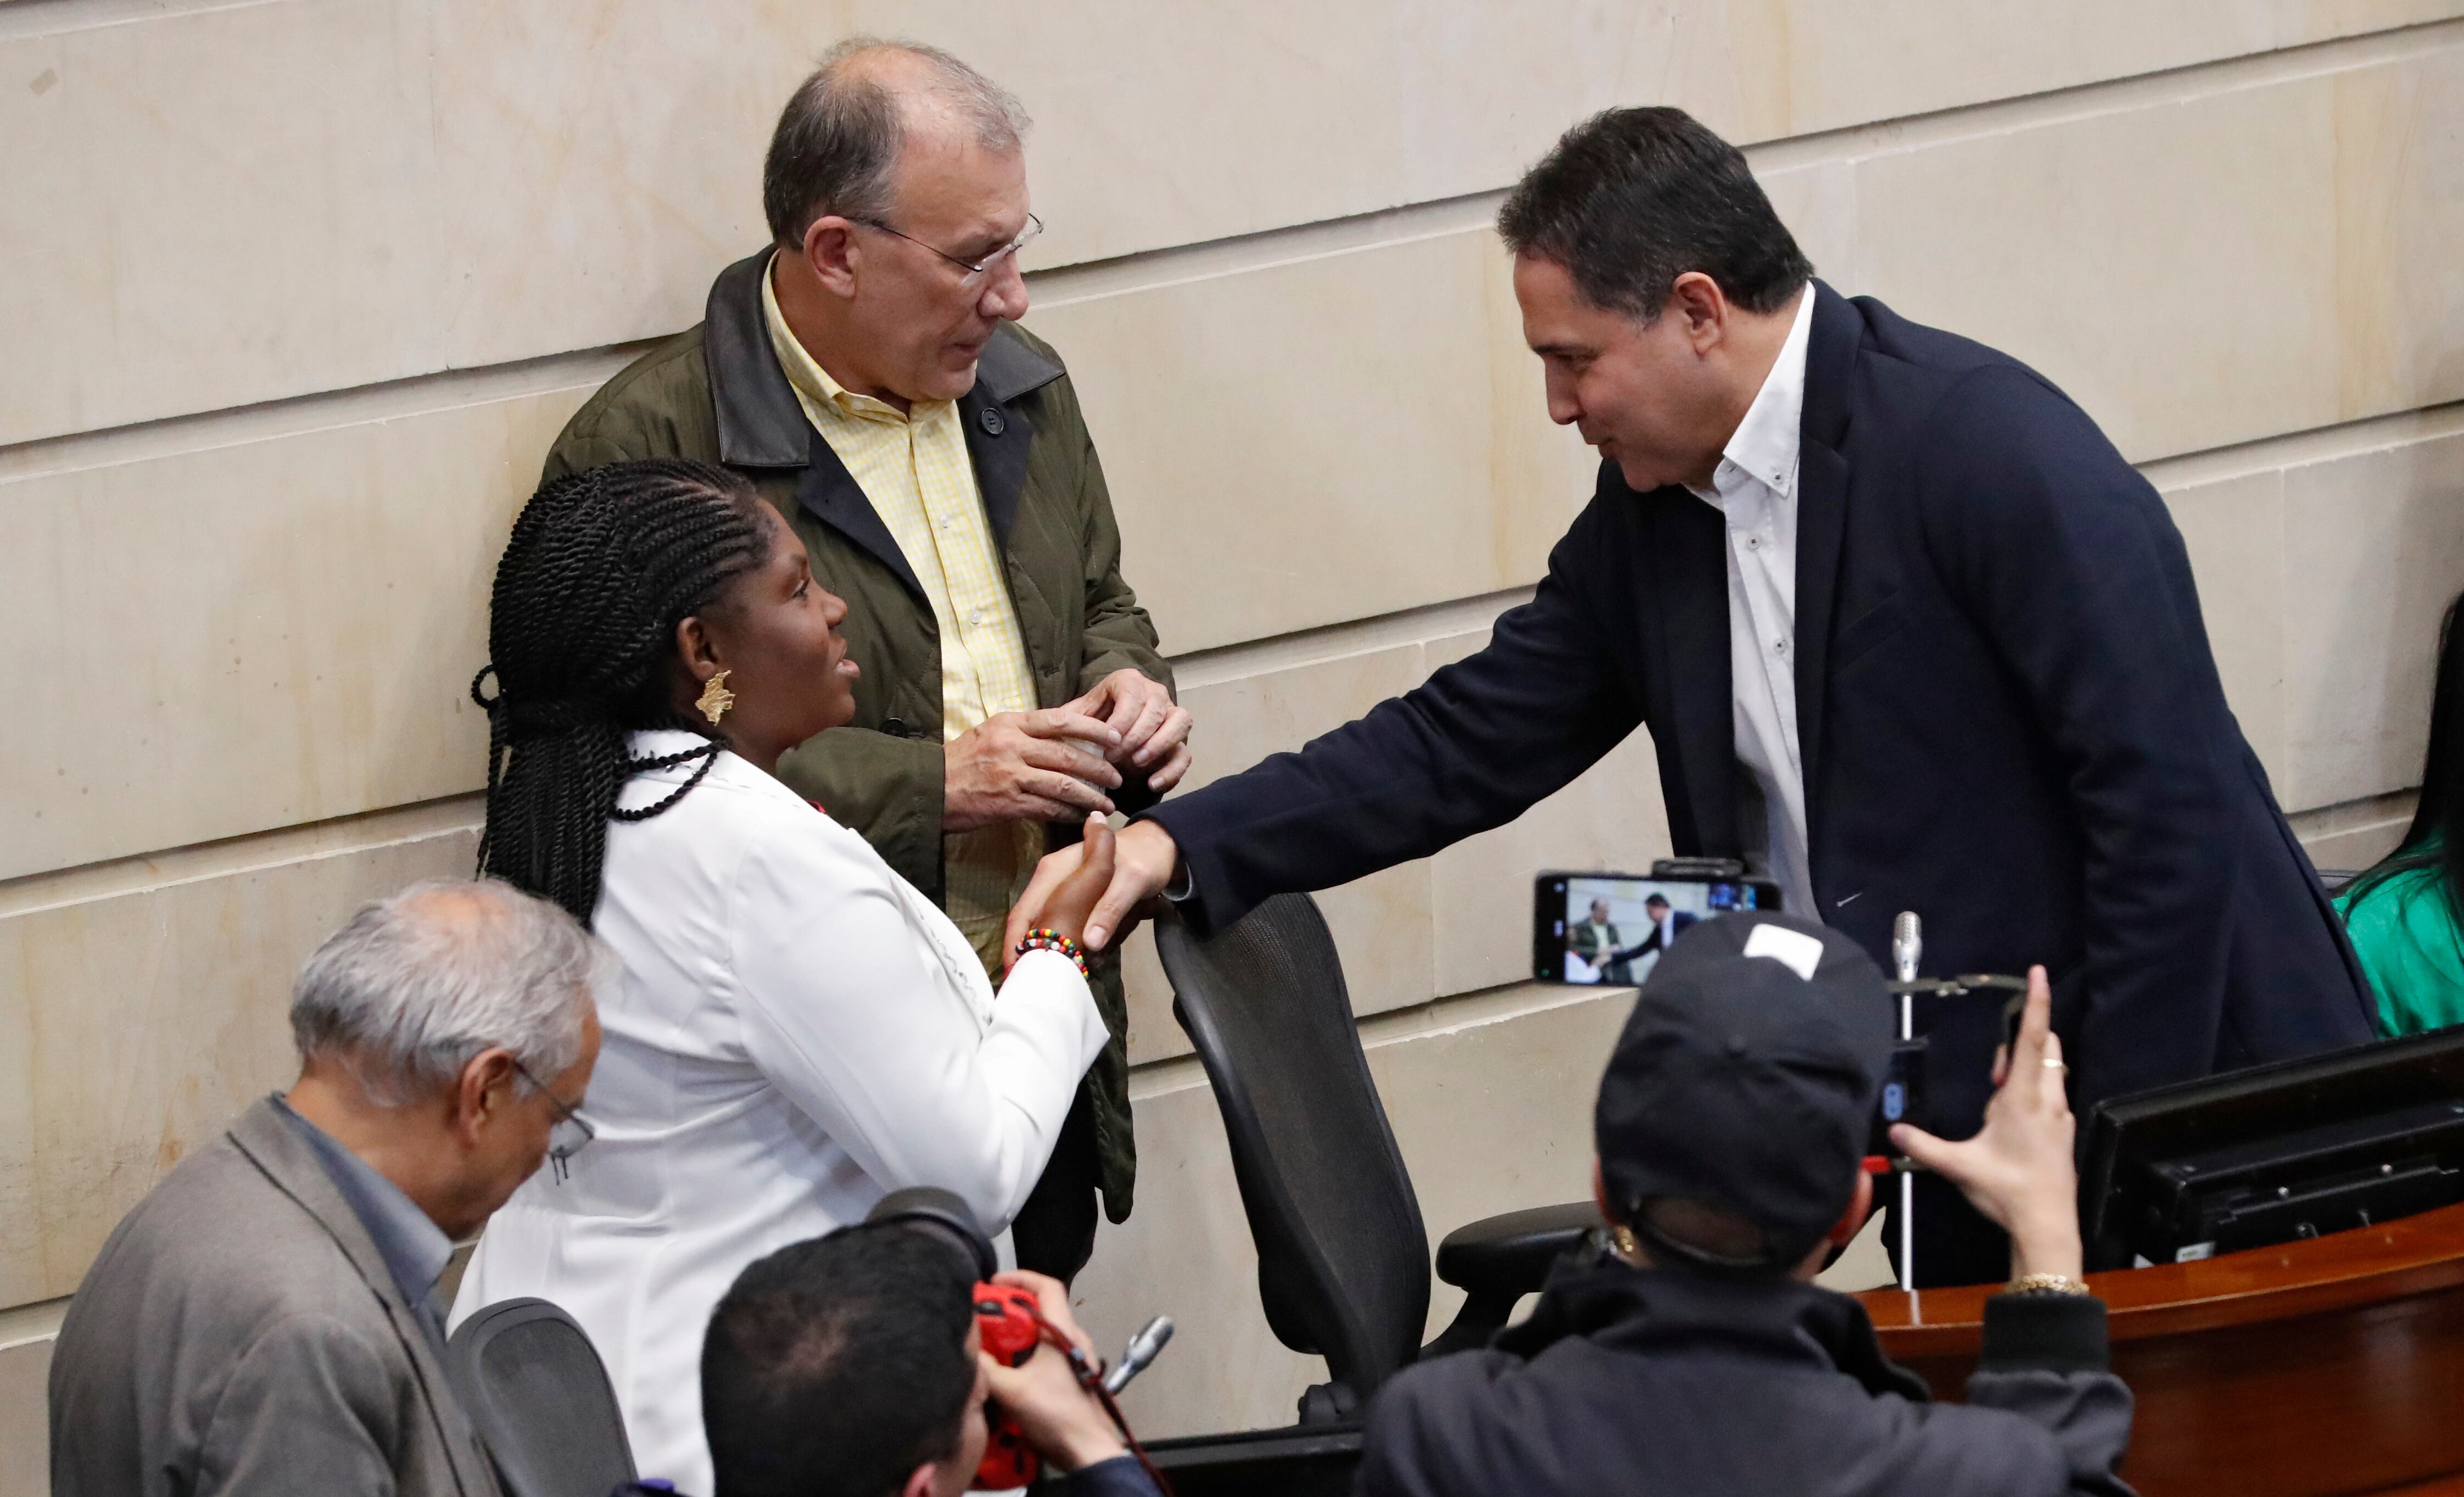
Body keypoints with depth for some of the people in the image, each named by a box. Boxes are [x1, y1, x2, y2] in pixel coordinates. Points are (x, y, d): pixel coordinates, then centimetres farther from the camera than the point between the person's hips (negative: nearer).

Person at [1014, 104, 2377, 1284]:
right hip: (1954, 1136, 8)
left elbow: (2166, 793, -20)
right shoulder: (1649, 517, 7)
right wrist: (1180, 846, -1)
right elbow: (1462, 745, 12)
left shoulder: (1986, 443, -18)